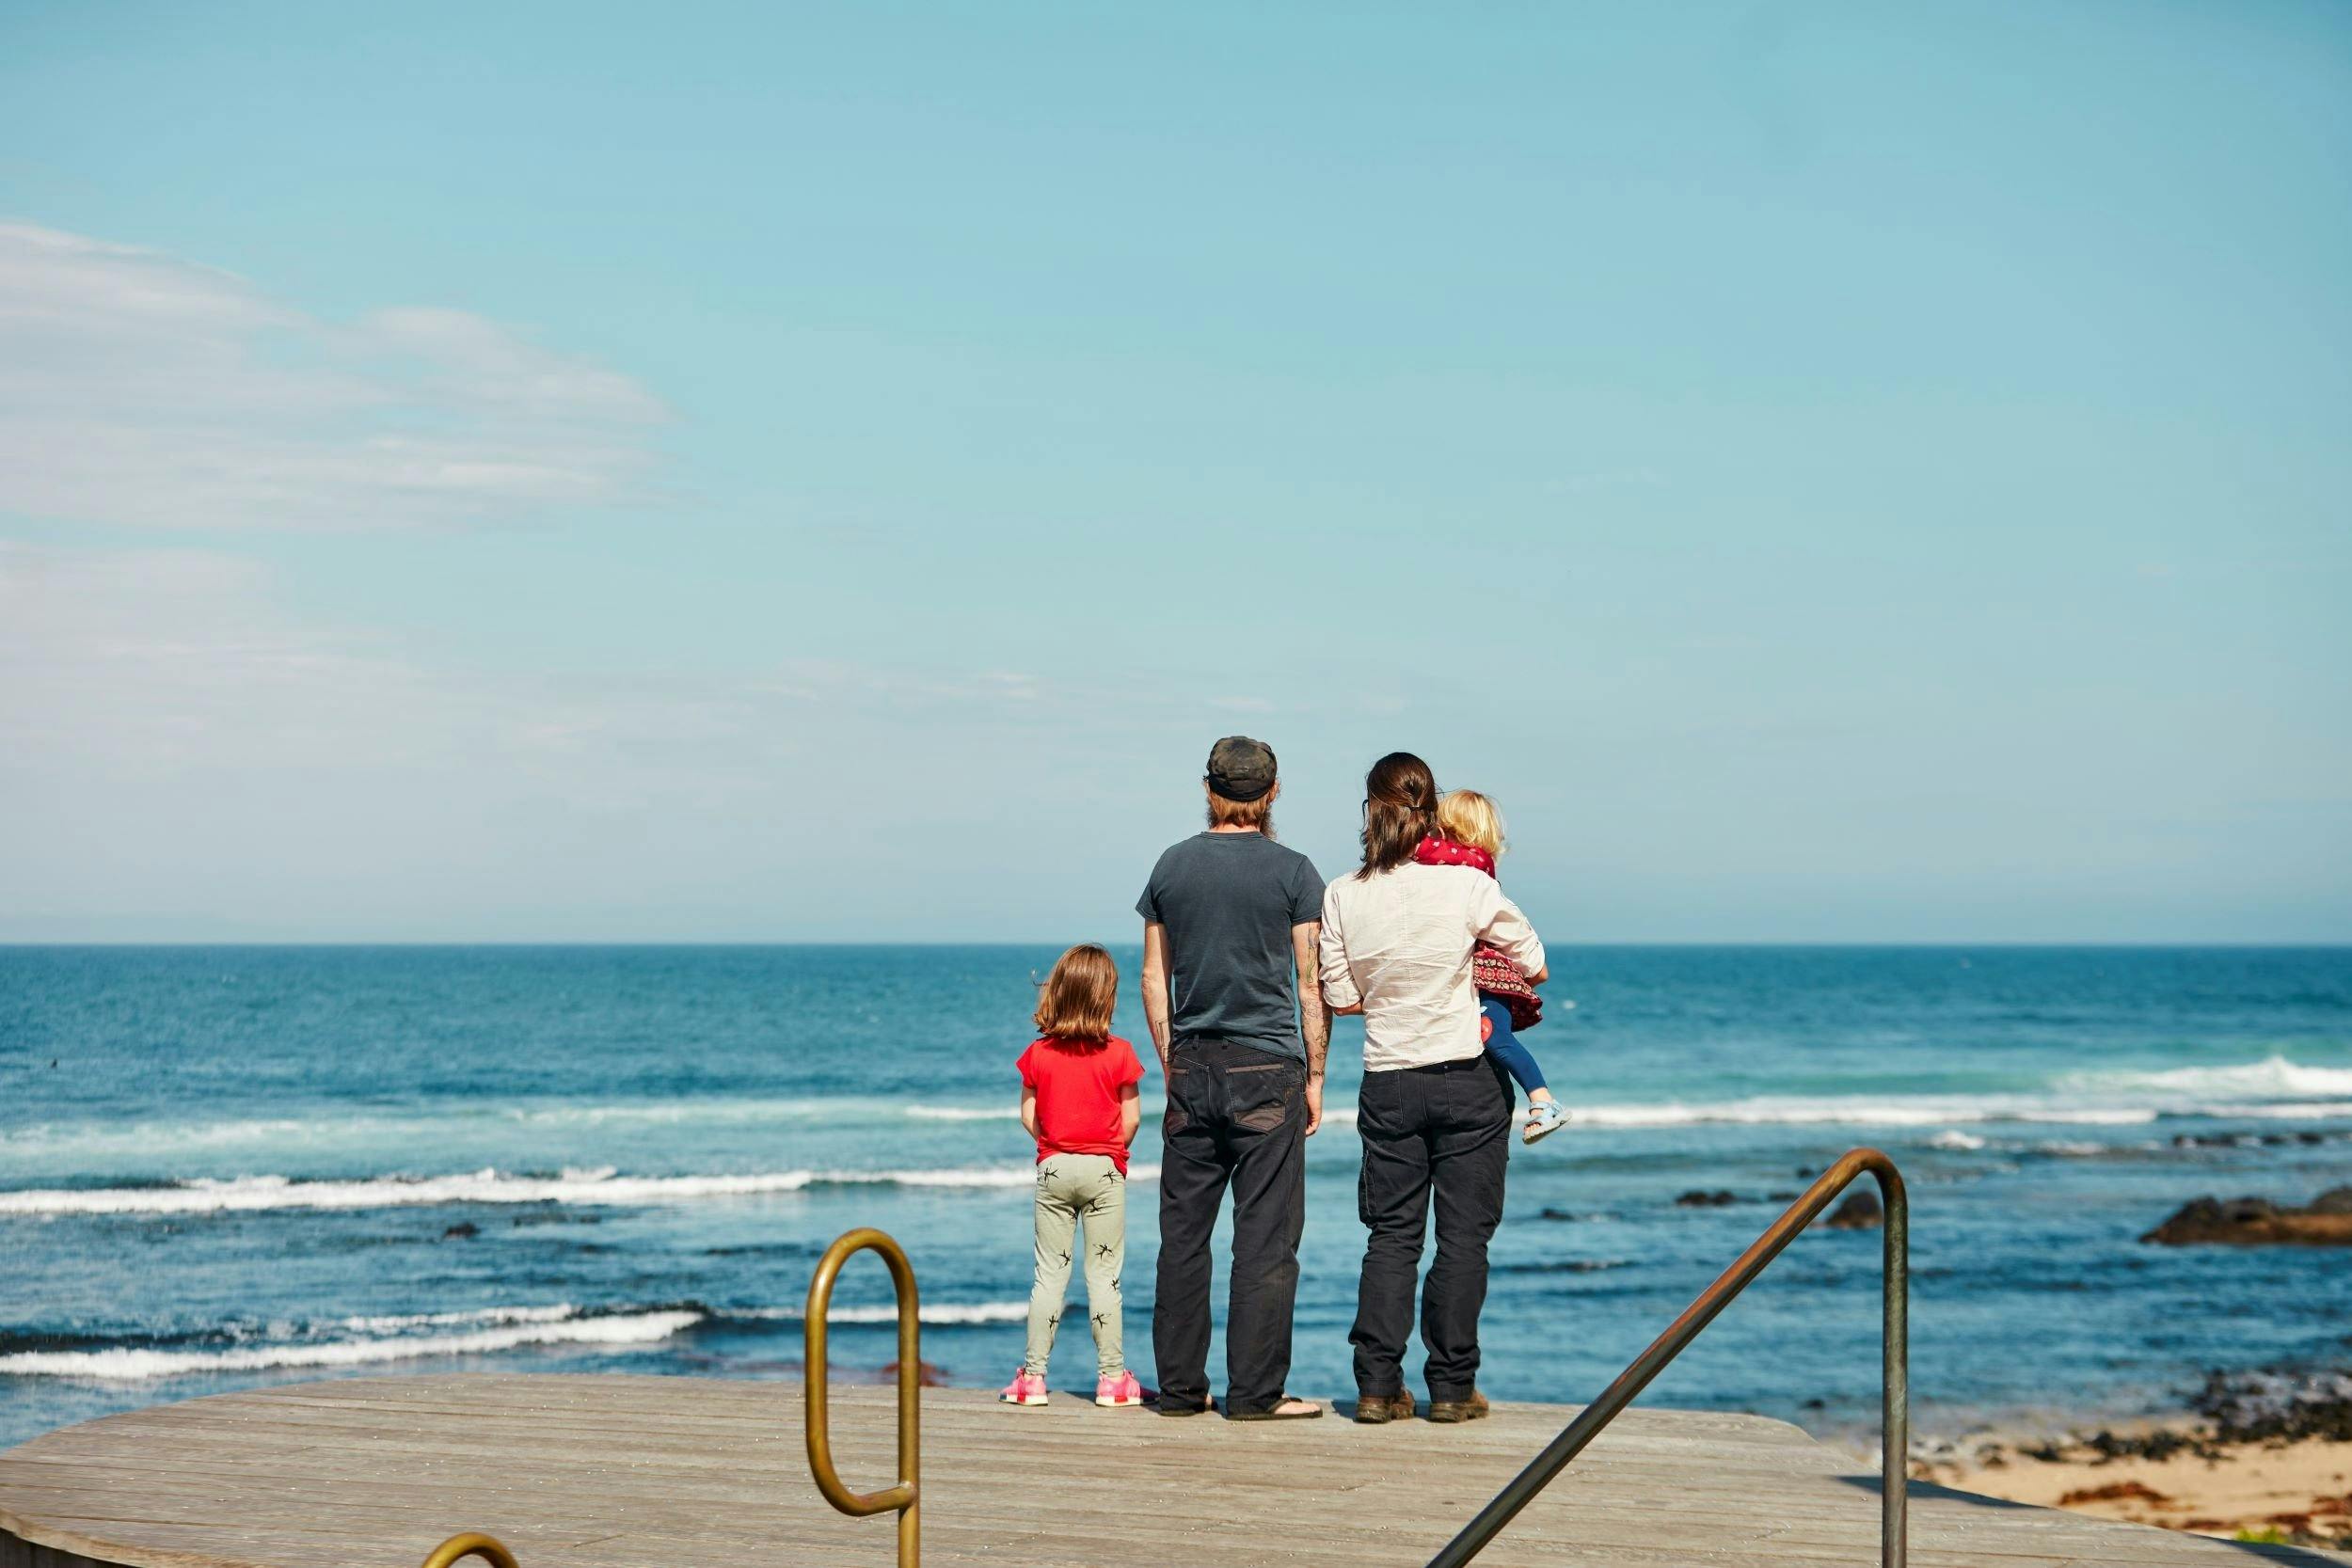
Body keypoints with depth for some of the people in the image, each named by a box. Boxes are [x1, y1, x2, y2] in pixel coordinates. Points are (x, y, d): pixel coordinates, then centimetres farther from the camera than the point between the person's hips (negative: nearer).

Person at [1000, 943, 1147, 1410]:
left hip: (1054, 1168, 2)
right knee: (1104, 1272, 2)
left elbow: (1029, 1116, 1)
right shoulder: (1119, 1054, -6)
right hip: (1104, 1170, -2)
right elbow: (1131, 1119, -5)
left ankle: (1032, 1375, 4)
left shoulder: (1038, 1053, 0)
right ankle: (1111, 1376, 3)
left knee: (1050, 1272, 6)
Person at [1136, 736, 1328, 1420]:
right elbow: (1312, 982, -4)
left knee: (1183, 1233, 8)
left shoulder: (1173, 866, 6)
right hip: (1267, 1069, -4)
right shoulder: (1292, 871, -4)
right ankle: (1255, 1390, -1)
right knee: (1266, 1236, -1)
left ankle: (1179, 1385, 11)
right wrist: (1315, 1075, 3)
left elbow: (1154, 979, 9)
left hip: (1193, 1069, 4)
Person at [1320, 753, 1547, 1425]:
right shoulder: (1467, 887, -11)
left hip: (1387, 1085, 2)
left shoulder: (1343, 897, -5)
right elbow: (1535, 968, 0)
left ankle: (1378, 1385, 3)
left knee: (1391, 1236, 9)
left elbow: (1342, 999, 3)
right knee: (1463, 1237, 5)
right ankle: (1452, 1387, 6)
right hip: (1466, 1080, -2)